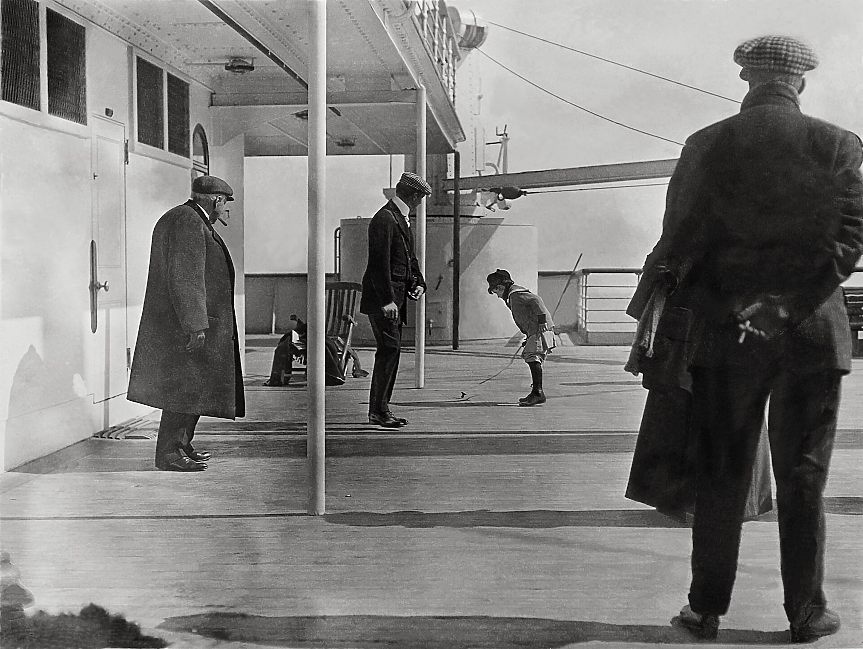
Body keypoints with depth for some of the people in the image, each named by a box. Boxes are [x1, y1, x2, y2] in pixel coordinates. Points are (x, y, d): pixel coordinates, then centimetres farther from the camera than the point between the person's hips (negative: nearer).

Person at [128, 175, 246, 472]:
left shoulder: (189, 220, 19)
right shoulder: (187, 222, -15)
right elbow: (185, 278, -23)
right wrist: (196, 325, -25)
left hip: (183, 324, 11)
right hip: (183, 323, -11)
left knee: (192, 387, 14)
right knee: (186, 388, -8)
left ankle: (181, 445, 22)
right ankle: (169, 454, -4)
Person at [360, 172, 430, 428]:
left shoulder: (401, 219, 19)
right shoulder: (384, 218, -13)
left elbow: (409, 257, 26)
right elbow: (379, 261, -20)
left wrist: (418, 282, 9)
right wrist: (387, 300, -22)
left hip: (396, 297, 10)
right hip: (383, 298, -10)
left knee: (391, 351, 10)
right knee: (389, 349, -12)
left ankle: (381, 409, 15)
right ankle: (378, 410, -8)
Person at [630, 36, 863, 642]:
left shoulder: (705, 146, -1)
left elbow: (678, 245, -4)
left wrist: (723, 311, 0)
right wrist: (787, 307, -9)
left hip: (726, 338, 0)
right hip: (812, 336, 0)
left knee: (721, 477, 10)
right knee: (803, 479, 10)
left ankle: (707, 609, 18)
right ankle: (806, 613, 19)